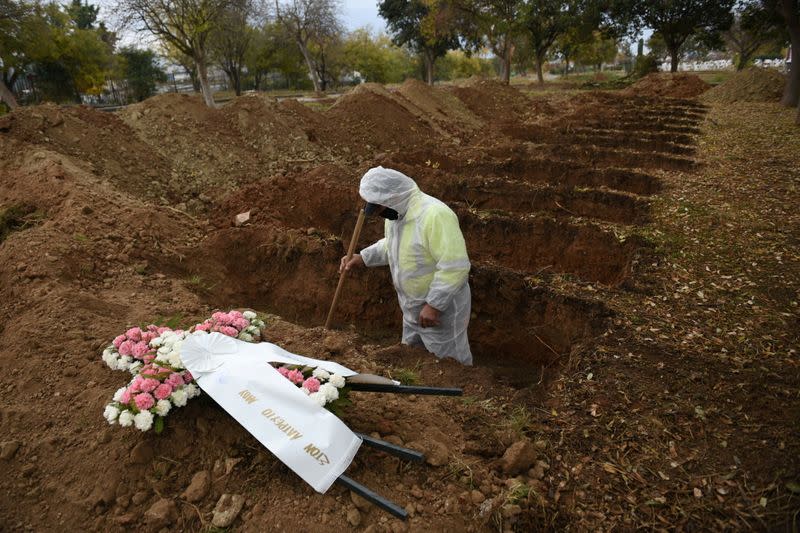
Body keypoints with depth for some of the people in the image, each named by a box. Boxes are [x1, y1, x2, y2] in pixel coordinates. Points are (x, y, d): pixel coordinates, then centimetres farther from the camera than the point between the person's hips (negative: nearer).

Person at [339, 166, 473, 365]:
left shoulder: (435, 215, -30)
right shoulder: (395, 211, -1)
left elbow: (455, 266, -31)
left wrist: (433, 305, -26)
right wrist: (362, 258, 4)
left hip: (441, 308, -9)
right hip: (413, 310, 9)